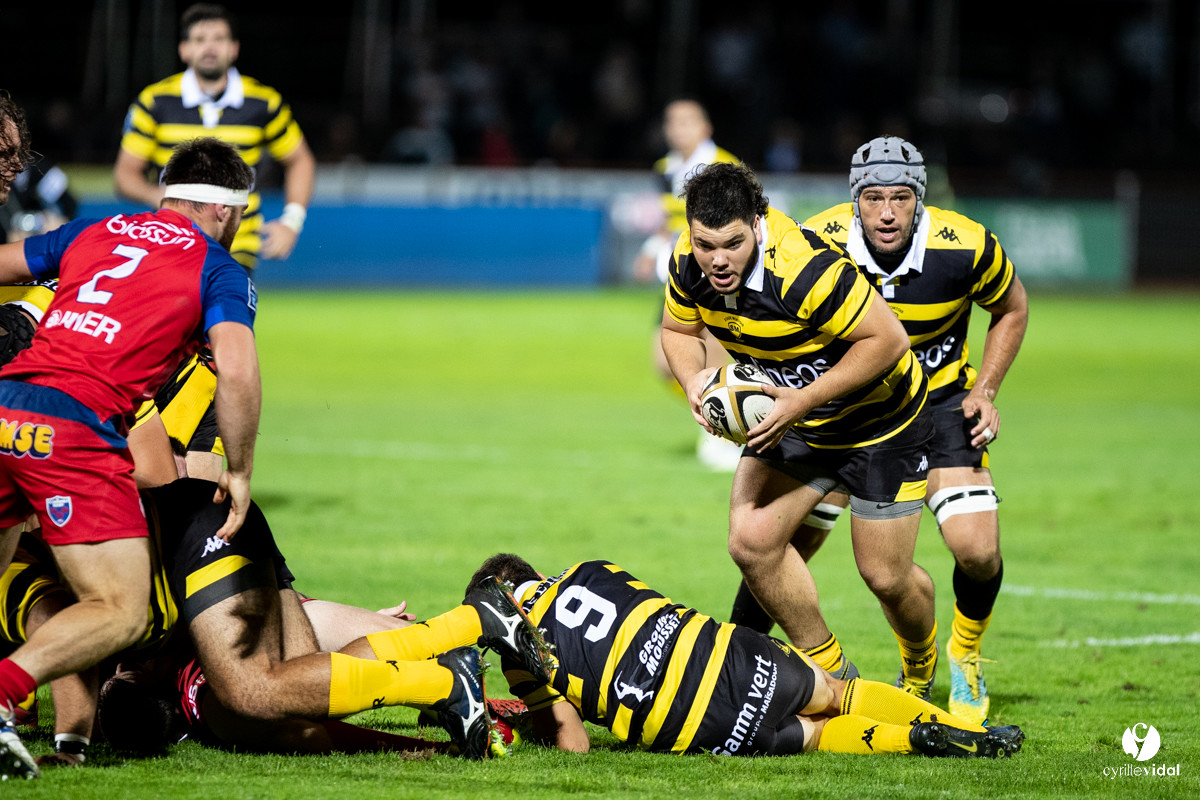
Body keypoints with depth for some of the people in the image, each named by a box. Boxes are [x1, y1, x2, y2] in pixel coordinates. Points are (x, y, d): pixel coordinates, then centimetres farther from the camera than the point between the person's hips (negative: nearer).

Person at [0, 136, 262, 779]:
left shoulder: (92, 232, 24)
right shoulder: (219, 270, 9)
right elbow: (237, 372, -6)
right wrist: (239, 472, 4)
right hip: (75, 429, -6)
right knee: (120, 614, -5)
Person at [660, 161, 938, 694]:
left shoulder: (805, 269, -37)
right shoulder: (689, 262, -16)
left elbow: (887, 339, -30)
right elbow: (678, 329, 5)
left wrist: (804, 400, -33)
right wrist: (693, 379, -17)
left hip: (880, 420, -6)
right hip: (792, 417, 6)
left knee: (885, 575, -1)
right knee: (752, 541, -9)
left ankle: (921, 668, 33)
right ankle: (829, 672, 11)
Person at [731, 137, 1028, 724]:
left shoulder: (965, 247, -22)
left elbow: (1011, 309, 0)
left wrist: (984, 391, -7)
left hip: (938, 400, 0)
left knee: (978, 550, -16)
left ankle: (965, 657, 15)